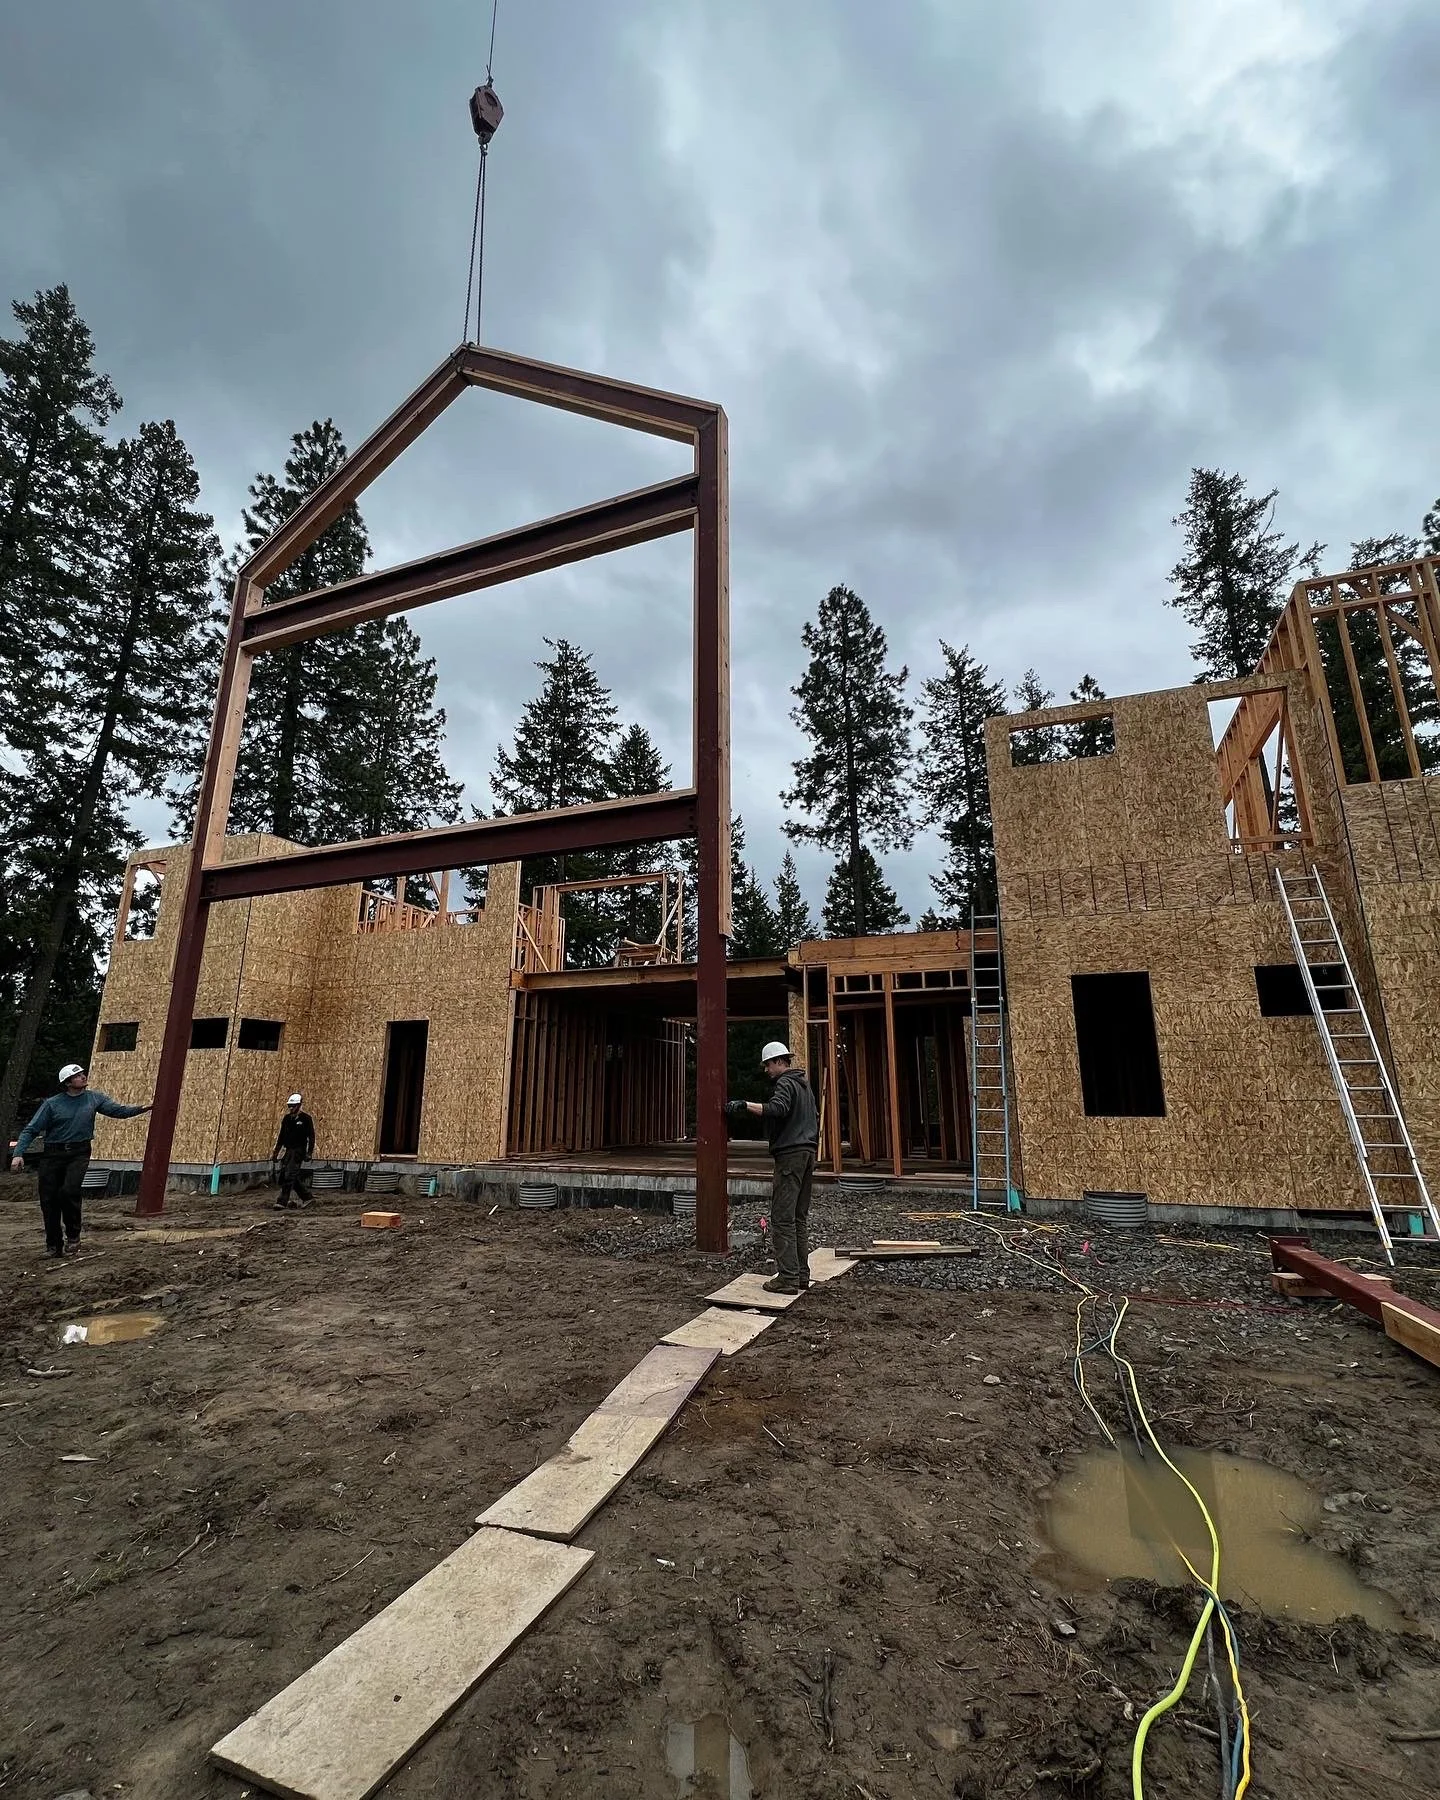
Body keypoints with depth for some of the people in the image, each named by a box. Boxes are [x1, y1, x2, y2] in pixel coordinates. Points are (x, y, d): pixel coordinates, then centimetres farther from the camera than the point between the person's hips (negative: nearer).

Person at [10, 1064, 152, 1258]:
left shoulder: (94, 1098, 5)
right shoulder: (52, 1104, -1)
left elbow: (118, 1110, 3)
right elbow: (31, 1130, 0)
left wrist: (141, 1109, -13)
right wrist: (18, 1153, -12)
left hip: (79, 1154, -1)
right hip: (53, 1155, 1)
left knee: (69, 1191, -21)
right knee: (49, 1200, 3)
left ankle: (73, 1235, 0)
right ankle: (53, 1245, 19)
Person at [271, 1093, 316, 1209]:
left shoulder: (306, 1118, -6)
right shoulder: (286, 1118, 11)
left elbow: (311, 1137, -7)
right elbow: (281, 1136, 18)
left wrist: (309, 1153, -13)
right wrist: (276, 1152, 15)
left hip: (299, 1151, -6)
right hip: (287, 1150, 6)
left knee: (289, 1176, -12)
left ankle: (282, 1201, -8)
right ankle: (307, 1197, 19)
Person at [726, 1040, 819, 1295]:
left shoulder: (786, 1083, -10)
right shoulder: (804, 1084, 21)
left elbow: (778, 1108, -31)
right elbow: (815, 1119, 27)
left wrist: (745, 1105, -33)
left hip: (790, 1155, -10)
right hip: (807, 1153, 10)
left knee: (782, 1218, -7)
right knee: (800, 1217, 13)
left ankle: (788, 1278, -8)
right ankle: (802, 1275, 16)